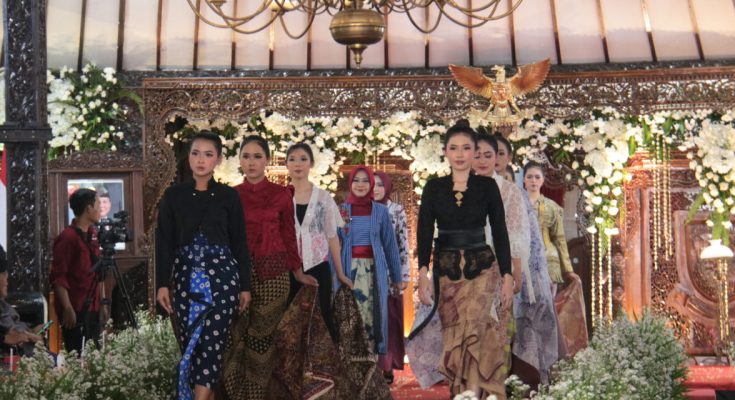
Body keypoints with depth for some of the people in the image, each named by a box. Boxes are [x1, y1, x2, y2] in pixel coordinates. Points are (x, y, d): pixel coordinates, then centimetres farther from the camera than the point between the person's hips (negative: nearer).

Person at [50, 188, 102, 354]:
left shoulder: (92, 233, 12)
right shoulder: (68, 237, -13)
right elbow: (58, 277, -16)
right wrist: (68, 309, -20)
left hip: (91, 307, 8)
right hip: (75, 309, -8)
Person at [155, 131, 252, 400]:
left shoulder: (229, 196, 4)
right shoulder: (173, 195, 5)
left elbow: (239, 243, 6)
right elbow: (164, 242, 4)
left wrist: (245, 285, 3)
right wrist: (163, 283, -3)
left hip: (222, 275, -1)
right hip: (185, 277, 2)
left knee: (212, 341, -11)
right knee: (189, 341, 1)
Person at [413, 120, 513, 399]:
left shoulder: (487, 186, 0)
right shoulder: (433, 188, 3)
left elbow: (500, 233, 1)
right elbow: (424, 232, -2)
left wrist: (508, 277, -4)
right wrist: (423, 273, -15)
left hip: (482, 269, -2)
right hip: (446, 270, 2)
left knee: (475, 330, -18)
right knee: (453, 336, 2)